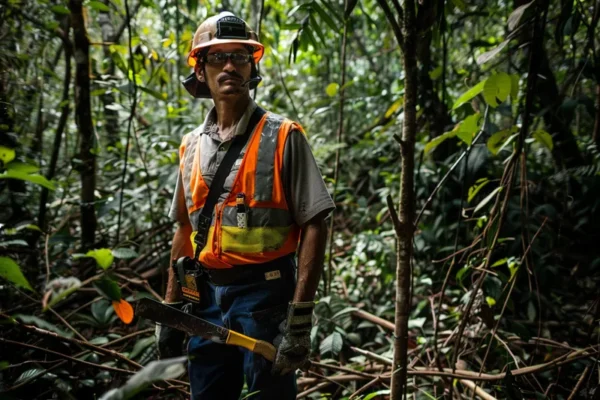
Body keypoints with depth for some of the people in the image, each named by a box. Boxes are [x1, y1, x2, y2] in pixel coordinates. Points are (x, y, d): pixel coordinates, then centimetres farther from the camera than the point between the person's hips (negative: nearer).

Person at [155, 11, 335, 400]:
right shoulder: (192, 145, 9)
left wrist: (300, 317, -16)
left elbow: (314, 226, -10)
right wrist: (171, 308, 12)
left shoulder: (282, 137, -7)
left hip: (265, 295, -5)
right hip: (207, 298, 5)